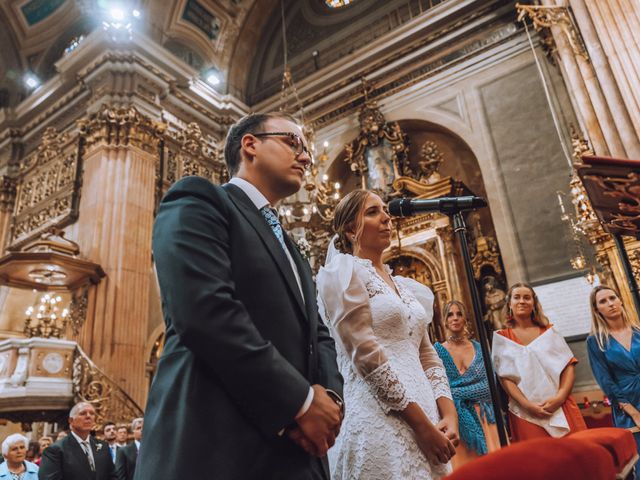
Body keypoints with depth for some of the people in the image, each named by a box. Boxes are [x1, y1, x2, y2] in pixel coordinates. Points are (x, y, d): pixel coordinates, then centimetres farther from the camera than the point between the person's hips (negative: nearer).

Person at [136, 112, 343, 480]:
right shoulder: (198, 202, -4)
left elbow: (317, 333, 16)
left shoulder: (290, 250, 22)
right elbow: (205, 310, -19)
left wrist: (329, 394, -6)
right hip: (217, 444, -8)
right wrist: (301, 401, -16)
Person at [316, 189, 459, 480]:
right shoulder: (343, 273, -6)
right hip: (381, 420, -7)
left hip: (427, 418, 7)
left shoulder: (406, 286, 17)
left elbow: (427, 355, 13)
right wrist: (422, 424, -15)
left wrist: (448, 413, -3)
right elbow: (366, 356, -14)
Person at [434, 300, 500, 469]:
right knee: (463, 464, 1)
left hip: (482, 415, 3)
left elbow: (490, 384, 4)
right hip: (456, 417, -2)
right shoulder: (438, 350, -1)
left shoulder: (478, 347, 8)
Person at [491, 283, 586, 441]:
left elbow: (568, 366, 4)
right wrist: (527, 405, -15)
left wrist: (560, 396, -12)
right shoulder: (502, 338, 3)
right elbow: (505, 377, -3)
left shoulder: (549, 331, 10)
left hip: (561, 408, 2)